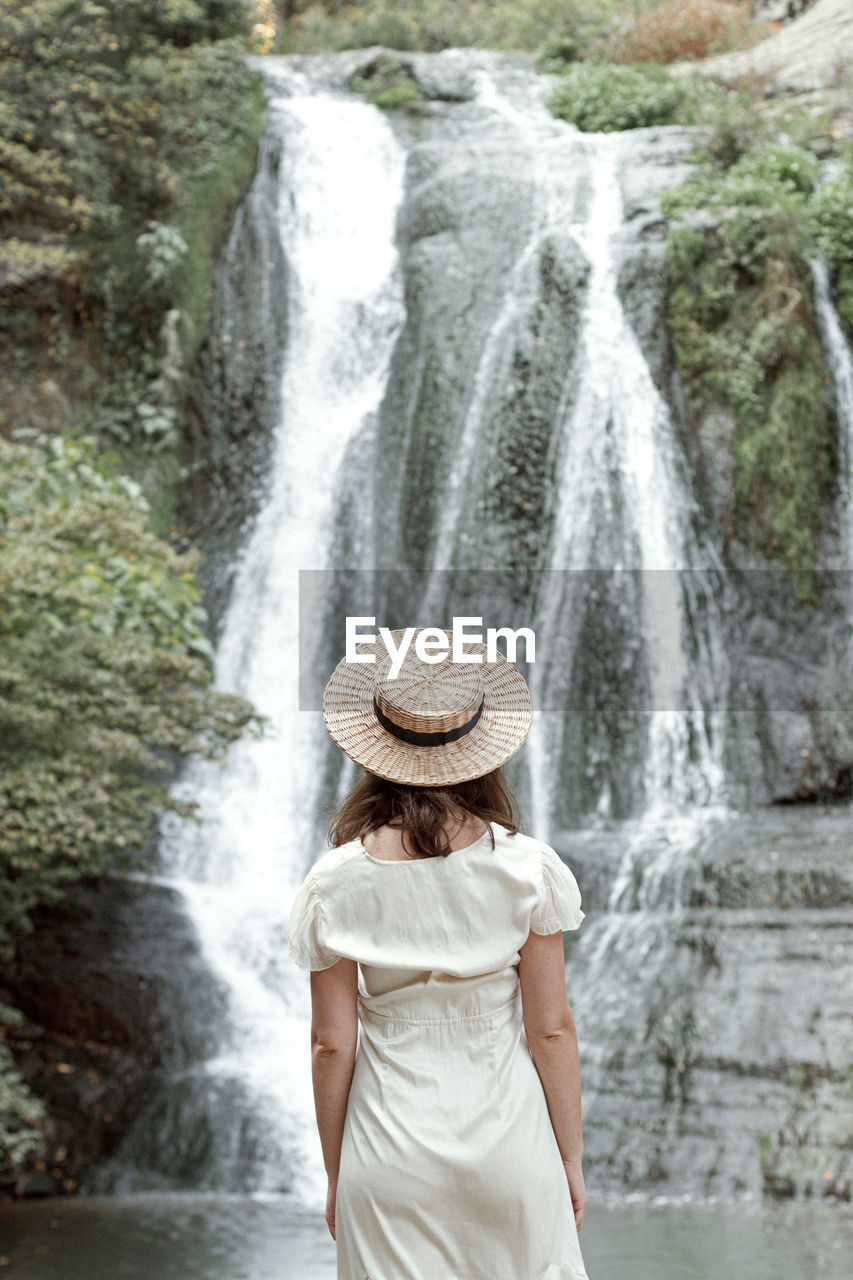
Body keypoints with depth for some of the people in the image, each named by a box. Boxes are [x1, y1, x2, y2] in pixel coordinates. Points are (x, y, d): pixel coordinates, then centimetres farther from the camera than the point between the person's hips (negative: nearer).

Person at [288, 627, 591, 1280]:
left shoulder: (337, 882, -8)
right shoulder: (526, 866, -10)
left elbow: (332, 1046, -3)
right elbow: (551, 1030, -5)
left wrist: (336, 1176, 8)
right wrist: (572, 1156, 7)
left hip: (389, 1147, 1)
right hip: (506, 1142, 0)